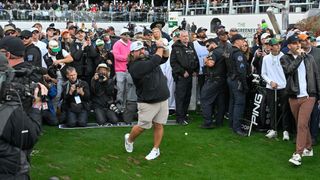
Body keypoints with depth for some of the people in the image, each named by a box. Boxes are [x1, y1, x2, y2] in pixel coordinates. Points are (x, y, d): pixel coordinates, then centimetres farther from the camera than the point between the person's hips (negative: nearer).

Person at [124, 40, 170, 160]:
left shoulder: (148, 59, 9)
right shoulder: (134, 66, -16)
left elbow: (164, 58, 19)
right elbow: (154, 62, -24)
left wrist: (164, 48, -1)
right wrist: (160, 47, -11)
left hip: (163, 99, 6)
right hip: (147, 102, -6)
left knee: (158, 125, 6)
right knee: (142, 126, 1)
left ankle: (156, 150, 18)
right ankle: (129, 139, 30)